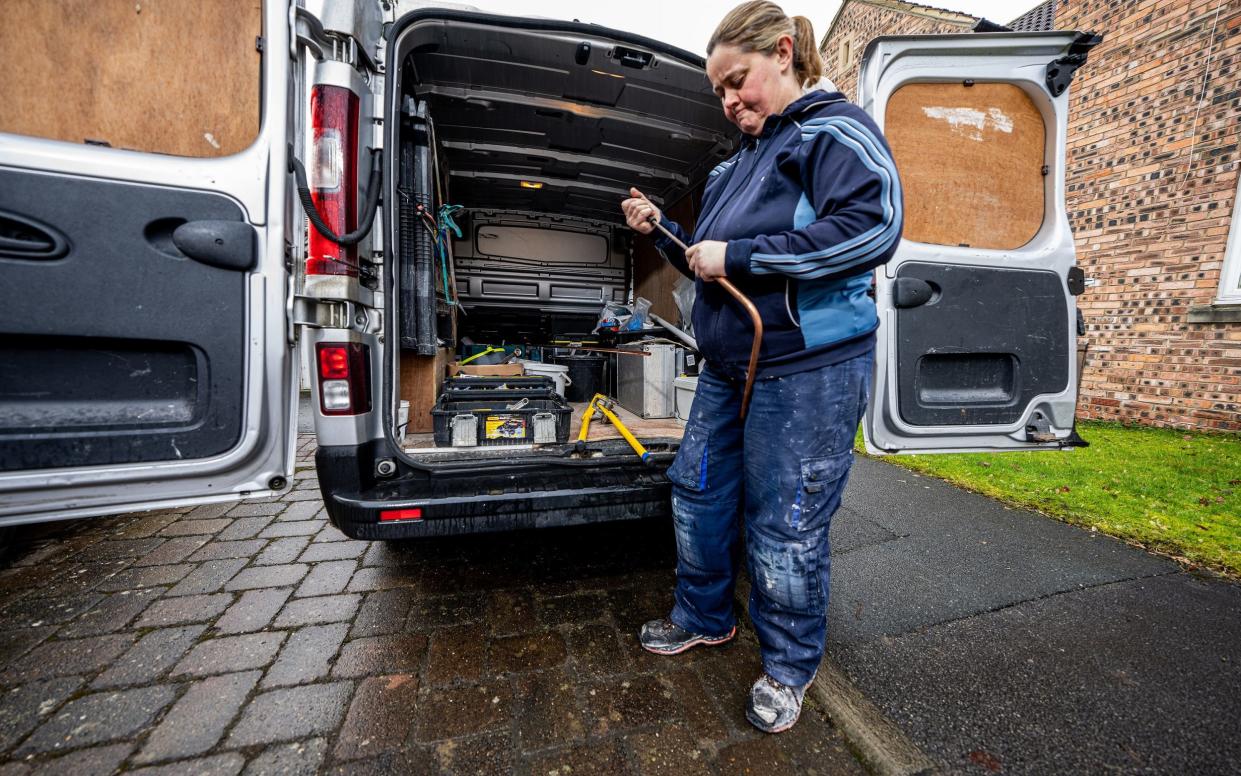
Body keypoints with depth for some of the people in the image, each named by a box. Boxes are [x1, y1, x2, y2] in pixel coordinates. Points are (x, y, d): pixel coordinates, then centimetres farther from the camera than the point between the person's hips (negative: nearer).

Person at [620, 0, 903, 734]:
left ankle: (790, 665, 31)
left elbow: (873, 227, -19)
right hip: (729, 368, 9)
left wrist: (738, 255, -19)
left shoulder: (835, 130, -1)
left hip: (808, 374, -8)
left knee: (785, 530, 3)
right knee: (699, 493, 14)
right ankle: (705, 617, 39)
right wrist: (663, 230, 11)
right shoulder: (741, 160, 22)